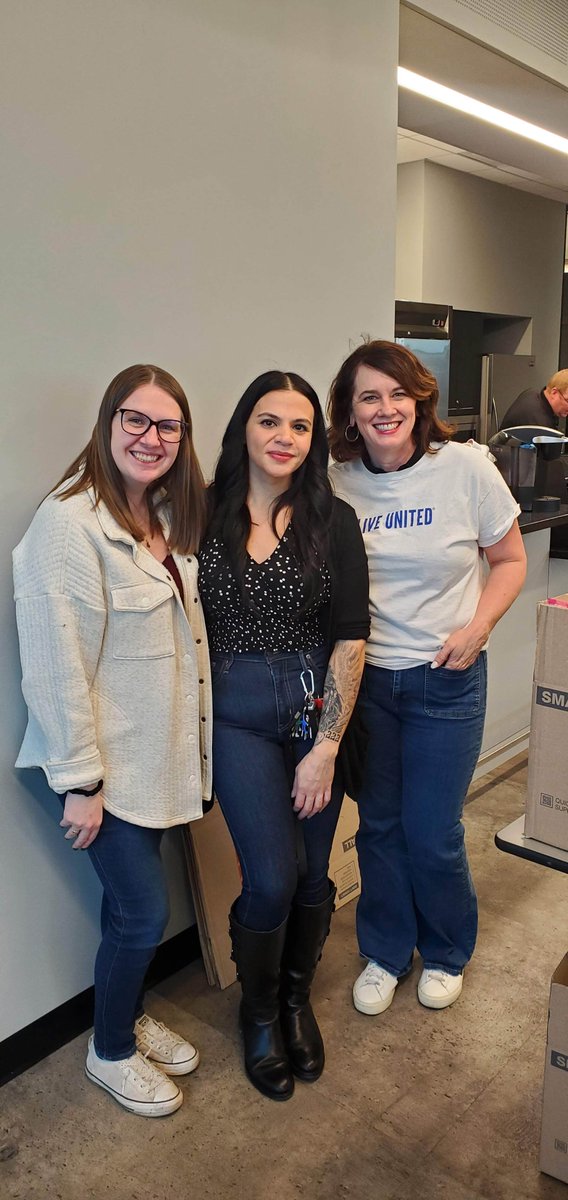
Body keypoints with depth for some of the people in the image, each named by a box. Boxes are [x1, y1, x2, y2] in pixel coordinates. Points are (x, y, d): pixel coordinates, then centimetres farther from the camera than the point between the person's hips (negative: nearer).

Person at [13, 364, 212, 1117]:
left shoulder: (168, 517, 5)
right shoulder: (71, 523, -21)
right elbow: (58, 665, -21)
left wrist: (195, 741, 13)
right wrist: (79, 781, -18)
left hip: (158, 751, 7)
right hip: (105, 761, -7)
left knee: (132, 898, 20)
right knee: (145, 911, 3)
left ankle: (130, 1017, 43)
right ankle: (111, 1053, 29)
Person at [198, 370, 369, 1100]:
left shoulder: (333, 521, -4)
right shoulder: (205, 515, -4)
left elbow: (351, 637, -7)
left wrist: (325, 748, -10)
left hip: (320, 711, 1)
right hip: (239, 717, -1)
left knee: (312, 875, 11)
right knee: (272, 880, -4)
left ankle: (297, 999, 40)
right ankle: (258, 1013, 27)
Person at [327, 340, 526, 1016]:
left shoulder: (465, 467, -10)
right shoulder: (336, 483, -4)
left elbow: (510, 560, 0)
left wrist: (477, 628, -14)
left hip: (446, 680, -2)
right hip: (365, 677, 2)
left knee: (432, 834, 6)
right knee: (378, 826, 14)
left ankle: (446, 953, 36)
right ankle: (385, 952, 38)